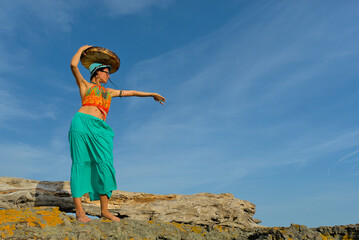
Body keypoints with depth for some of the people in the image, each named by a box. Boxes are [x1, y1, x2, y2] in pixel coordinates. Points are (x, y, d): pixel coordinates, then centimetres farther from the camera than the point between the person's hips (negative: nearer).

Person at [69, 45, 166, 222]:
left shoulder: (109, 92, 29)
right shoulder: (85, 85, 16)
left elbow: (131, 93, 32)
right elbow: (73, 65, 4)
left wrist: (152, 94, 35)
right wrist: (82, 49, 20)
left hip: (100, 129, 5)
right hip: (83, 123, -4)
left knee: (105, 165, -7)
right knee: (81, 163, -9)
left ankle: (104, 210, -2)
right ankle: (79, 211, -9)